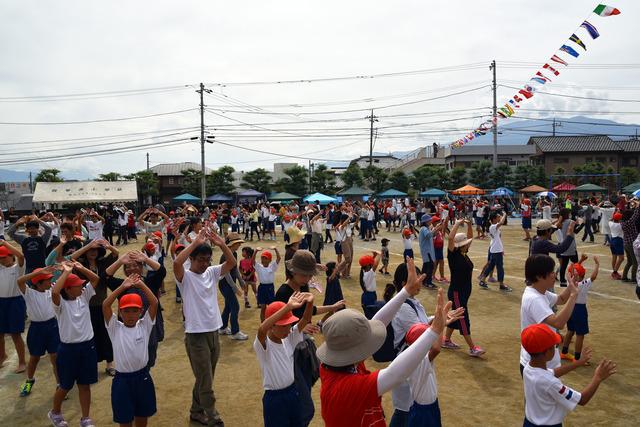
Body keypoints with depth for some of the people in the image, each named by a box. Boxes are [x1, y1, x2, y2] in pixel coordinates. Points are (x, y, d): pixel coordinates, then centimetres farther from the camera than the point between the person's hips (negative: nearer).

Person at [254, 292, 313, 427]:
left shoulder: (289, 337, -4)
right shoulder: (263, 344, -23)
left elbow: (305, 320, -13)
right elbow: (261, 330, -46)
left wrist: (309, 303, -36)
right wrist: (288, 307, -52)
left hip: (292, 391, 6)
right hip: (274, 398, -6)